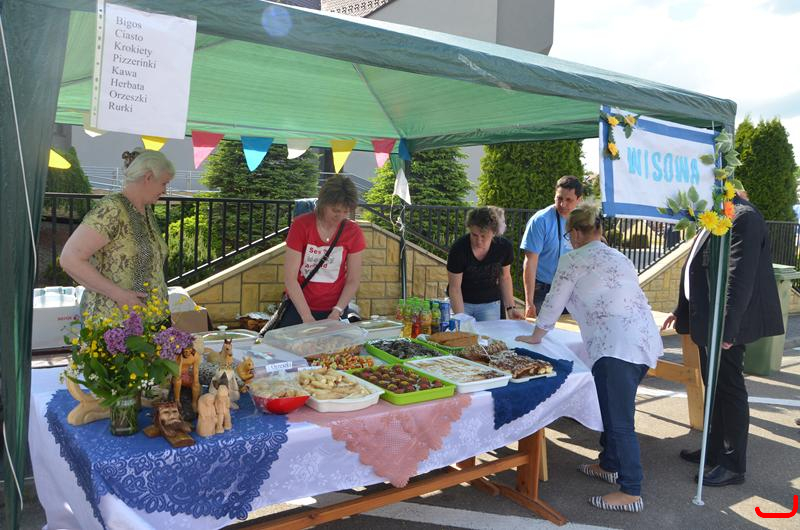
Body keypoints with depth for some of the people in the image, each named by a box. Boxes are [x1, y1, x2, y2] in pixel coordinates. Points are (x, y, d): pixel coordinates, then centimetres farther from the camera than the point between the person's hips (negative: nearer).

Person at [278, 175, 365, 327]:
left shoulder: (354, 233, -8)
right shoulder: (300, 225, -14)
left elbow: (353, 281, -4)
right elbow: (290, 277, -15)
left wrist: (336, 313, -16)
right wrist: (308, 318, -22)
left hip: (334, 310, 1)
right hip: (299, 307, -1)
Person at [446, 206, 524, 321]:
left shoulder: (504, 247, -14)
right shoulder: (459, 248, -23)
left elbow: (505, 278, 2)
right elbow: (455, 287, -17)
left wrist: (510, 307, -3)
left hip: (490, 304, 2)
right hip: (462, 302, -2)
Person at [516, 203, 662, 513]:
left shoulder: (573, 259, 1)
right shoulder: (618, 257, 24)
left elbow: (554, 301, 7)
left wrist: (535, 336, 20)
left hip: (617, 346, -9)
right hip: (644, 341, 9)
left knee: (619, 420, -5)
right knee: (615, 409, 21)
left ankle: (631, 492, -1)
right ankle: (609, 465, 33)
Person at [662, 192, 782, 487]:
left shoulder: (743, 217, -18)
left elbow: (740, 278, -23)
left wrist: (726, 328, -24)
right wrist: (682, 310, 19)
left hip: (725, 325, -9)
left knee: (729, 390, 1)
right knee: (714, 389, 18)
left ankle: (734, 466, 14)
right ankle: (715, 451, 32)